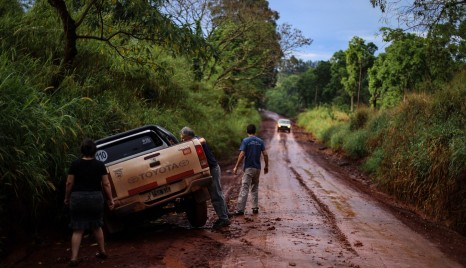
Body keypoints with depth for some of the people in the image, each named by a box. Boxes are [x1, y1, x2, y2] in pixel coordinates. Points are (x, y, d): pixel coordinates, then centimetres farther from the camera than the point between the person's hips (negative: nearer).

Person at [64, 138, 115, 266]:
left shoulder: (75, 164, -4)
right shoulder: (100, 165, -1)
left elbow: (69, 183, -3)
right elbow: (106, 184, -1)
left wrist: (67, 197, 10)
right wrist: (110, 199, 8)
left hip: (78, 198, -2)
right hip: (96, 198, 2)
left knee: (77, 230, 2)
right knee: (96, 226, 20)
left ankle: (74, 258, -2)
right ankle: (102, 252, 29)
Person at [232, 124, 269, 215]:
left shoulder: (245, 141, -6)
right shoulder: (260, 141, 7)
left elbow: (242, 155, -13)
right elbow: (265, 154, 3)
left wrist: (236, 167, -9)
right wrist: (266, 166, 14)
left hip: (248, 168, -5)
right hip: (257, 168, 5)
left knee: (244, 189, -7)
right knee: (255, 188, 16)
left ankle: (240, 209, -9)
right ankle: (255, 208, 15)